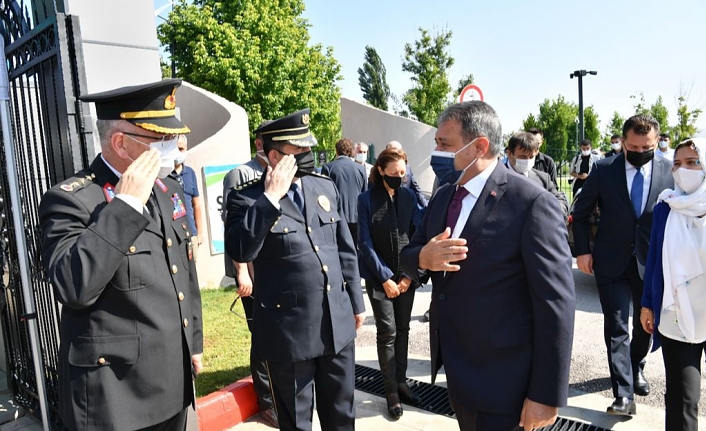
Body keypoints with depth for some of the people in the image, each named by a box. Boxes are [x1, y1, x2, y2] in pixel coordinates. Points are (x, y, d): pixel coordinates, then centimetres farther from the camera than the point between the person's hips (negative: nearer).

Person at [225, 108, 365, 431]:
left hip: (338, 323, 5)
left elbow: (345, 250, 11)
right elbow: (239, 251, -26)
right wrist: (270, 197, -25)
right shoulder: (247, 197, -9)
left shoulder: (325, 187, 5)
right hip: (290, 329, -4)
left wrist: (356, 302, 13)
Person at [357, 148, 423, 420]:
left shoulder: (409, 196, 1)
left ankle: (401, 382, 25)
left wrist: (409, 274, -5)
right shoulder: (367, 199, -8)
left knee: (403, 330, 11)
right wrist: (385, 278, -12)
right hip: (379, 277, -3)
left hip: (406, 276, 3)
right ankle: (391, 391, 13)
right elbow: (365, 243, -9)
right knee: (387, 332, 0)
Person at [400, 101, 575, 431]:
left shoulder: (533, 204, -19)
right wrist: (423, 258, -16)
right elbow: (407, 255, 9)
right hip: (455, 368, 7)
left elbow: (556, 303, -19)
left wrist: (546, 394, -17)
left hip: (502, 379, -7)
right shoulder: (443, 197, 5)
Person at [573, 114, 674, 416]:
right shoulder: (603, 170, -7)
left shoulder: (670, 171, -4)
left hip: (653, 263, 2)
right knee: (616, 328, -2)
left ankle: (636, 366, 44)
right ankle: (624, 395, 5)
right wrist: (583, 251, -5)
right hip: (611, 263, -2)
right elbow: (581, 213, 1)